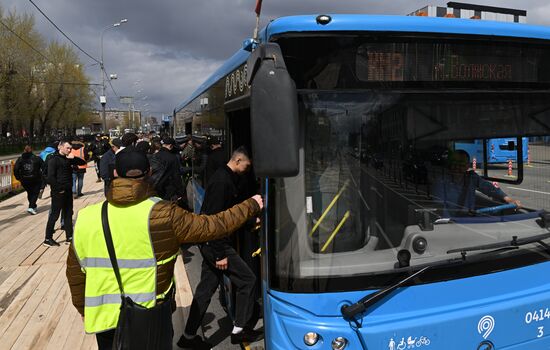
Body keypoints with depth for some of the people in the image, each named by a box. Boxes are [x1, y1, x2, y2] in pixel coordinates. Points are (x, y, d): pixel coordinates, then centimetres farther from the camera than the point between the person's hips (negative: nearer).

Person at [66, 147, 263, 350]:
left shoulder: (86, 217, -8)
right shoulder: (163, 214, -18)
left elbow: (75, 272, 3)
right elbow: (215, 226, -10)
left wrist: (85, 312, 19)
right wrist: (251, 206, 5)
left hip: (104, 319, 3)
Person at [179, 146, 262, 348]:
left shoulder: (224, 178, 11)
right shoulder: (222, 182, -20)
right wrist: (220, 254, -23)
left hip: (209, 244, 10)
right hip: (216, 243, -10)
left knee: (206, 288, 14)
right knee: (247, 280, 1)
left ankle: (189, 336, 22)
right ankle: (239, 330, 13)